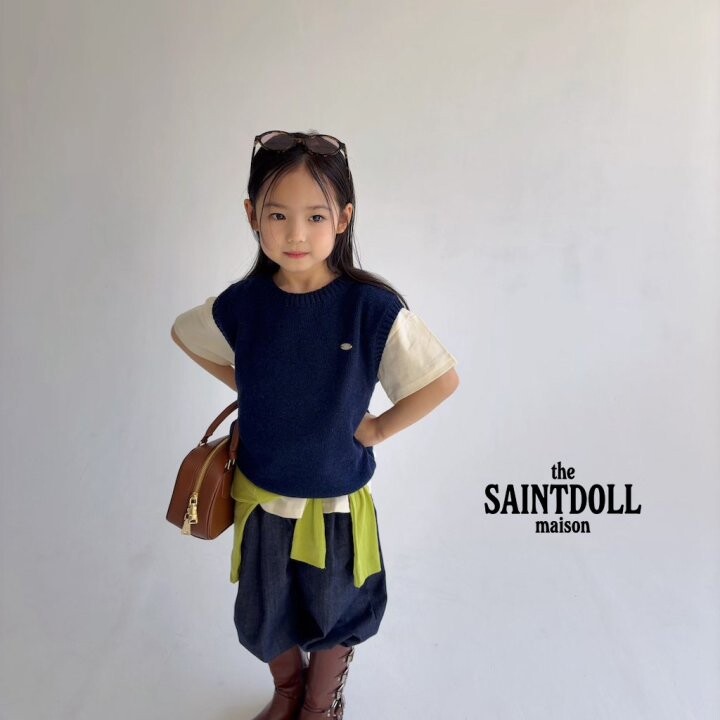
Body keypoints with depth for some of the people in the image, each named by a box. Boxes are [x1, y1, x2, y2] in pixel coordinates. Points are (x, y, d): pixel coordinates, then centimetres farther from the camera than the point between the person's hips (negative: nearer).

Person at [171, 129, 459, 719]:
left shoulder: (373, 309, -22)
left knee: (333, 617, 22)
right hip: (261, 495, 3)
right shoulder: (241, 304, -13)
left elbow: (443, 379, -15)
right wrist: (245, 387, -1)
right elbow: (184, 335, 7)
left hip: (337, 499, -2)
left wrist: (379, 428, -12)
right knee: (263, 619, 24)